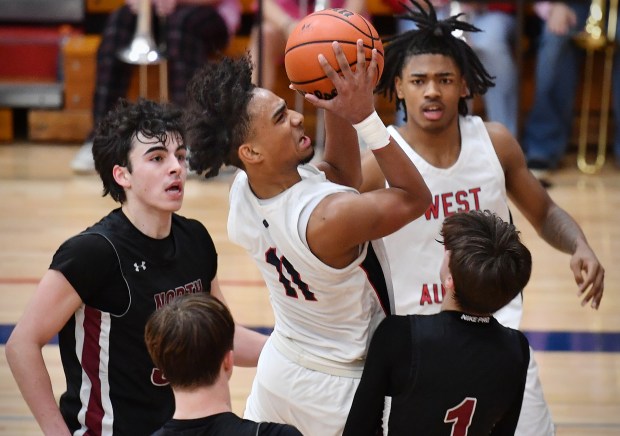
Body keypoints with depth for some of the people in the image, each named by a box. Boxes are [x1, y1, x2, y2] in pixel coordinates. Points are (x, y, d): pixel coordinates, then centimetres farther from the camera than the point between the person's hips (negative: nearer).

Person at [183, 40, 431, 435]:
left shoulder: (243, 191, -11)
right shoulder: (329, 217, -34)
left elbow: (341, 174, 2)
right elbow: (415, 198, -18)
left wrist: (339, 109, -13)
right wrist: (366, 117, -26)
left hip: (279, 368, 7)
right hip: (339, 389, -6)